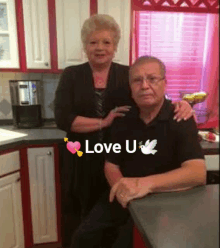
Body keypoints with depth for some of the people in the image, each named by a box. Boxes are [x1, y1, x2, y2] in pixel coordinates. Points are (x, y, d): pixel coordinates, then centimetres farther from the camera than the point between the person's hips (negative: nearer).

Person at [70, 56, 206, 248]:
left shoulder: (180, 121, -14)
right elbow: (111, 165, 5)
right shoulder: (123, 121, 3)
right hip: (123, 199, 5)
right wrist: (124, 189, -16)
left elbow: (198, 173, -26)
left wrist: (145, 184, -41)